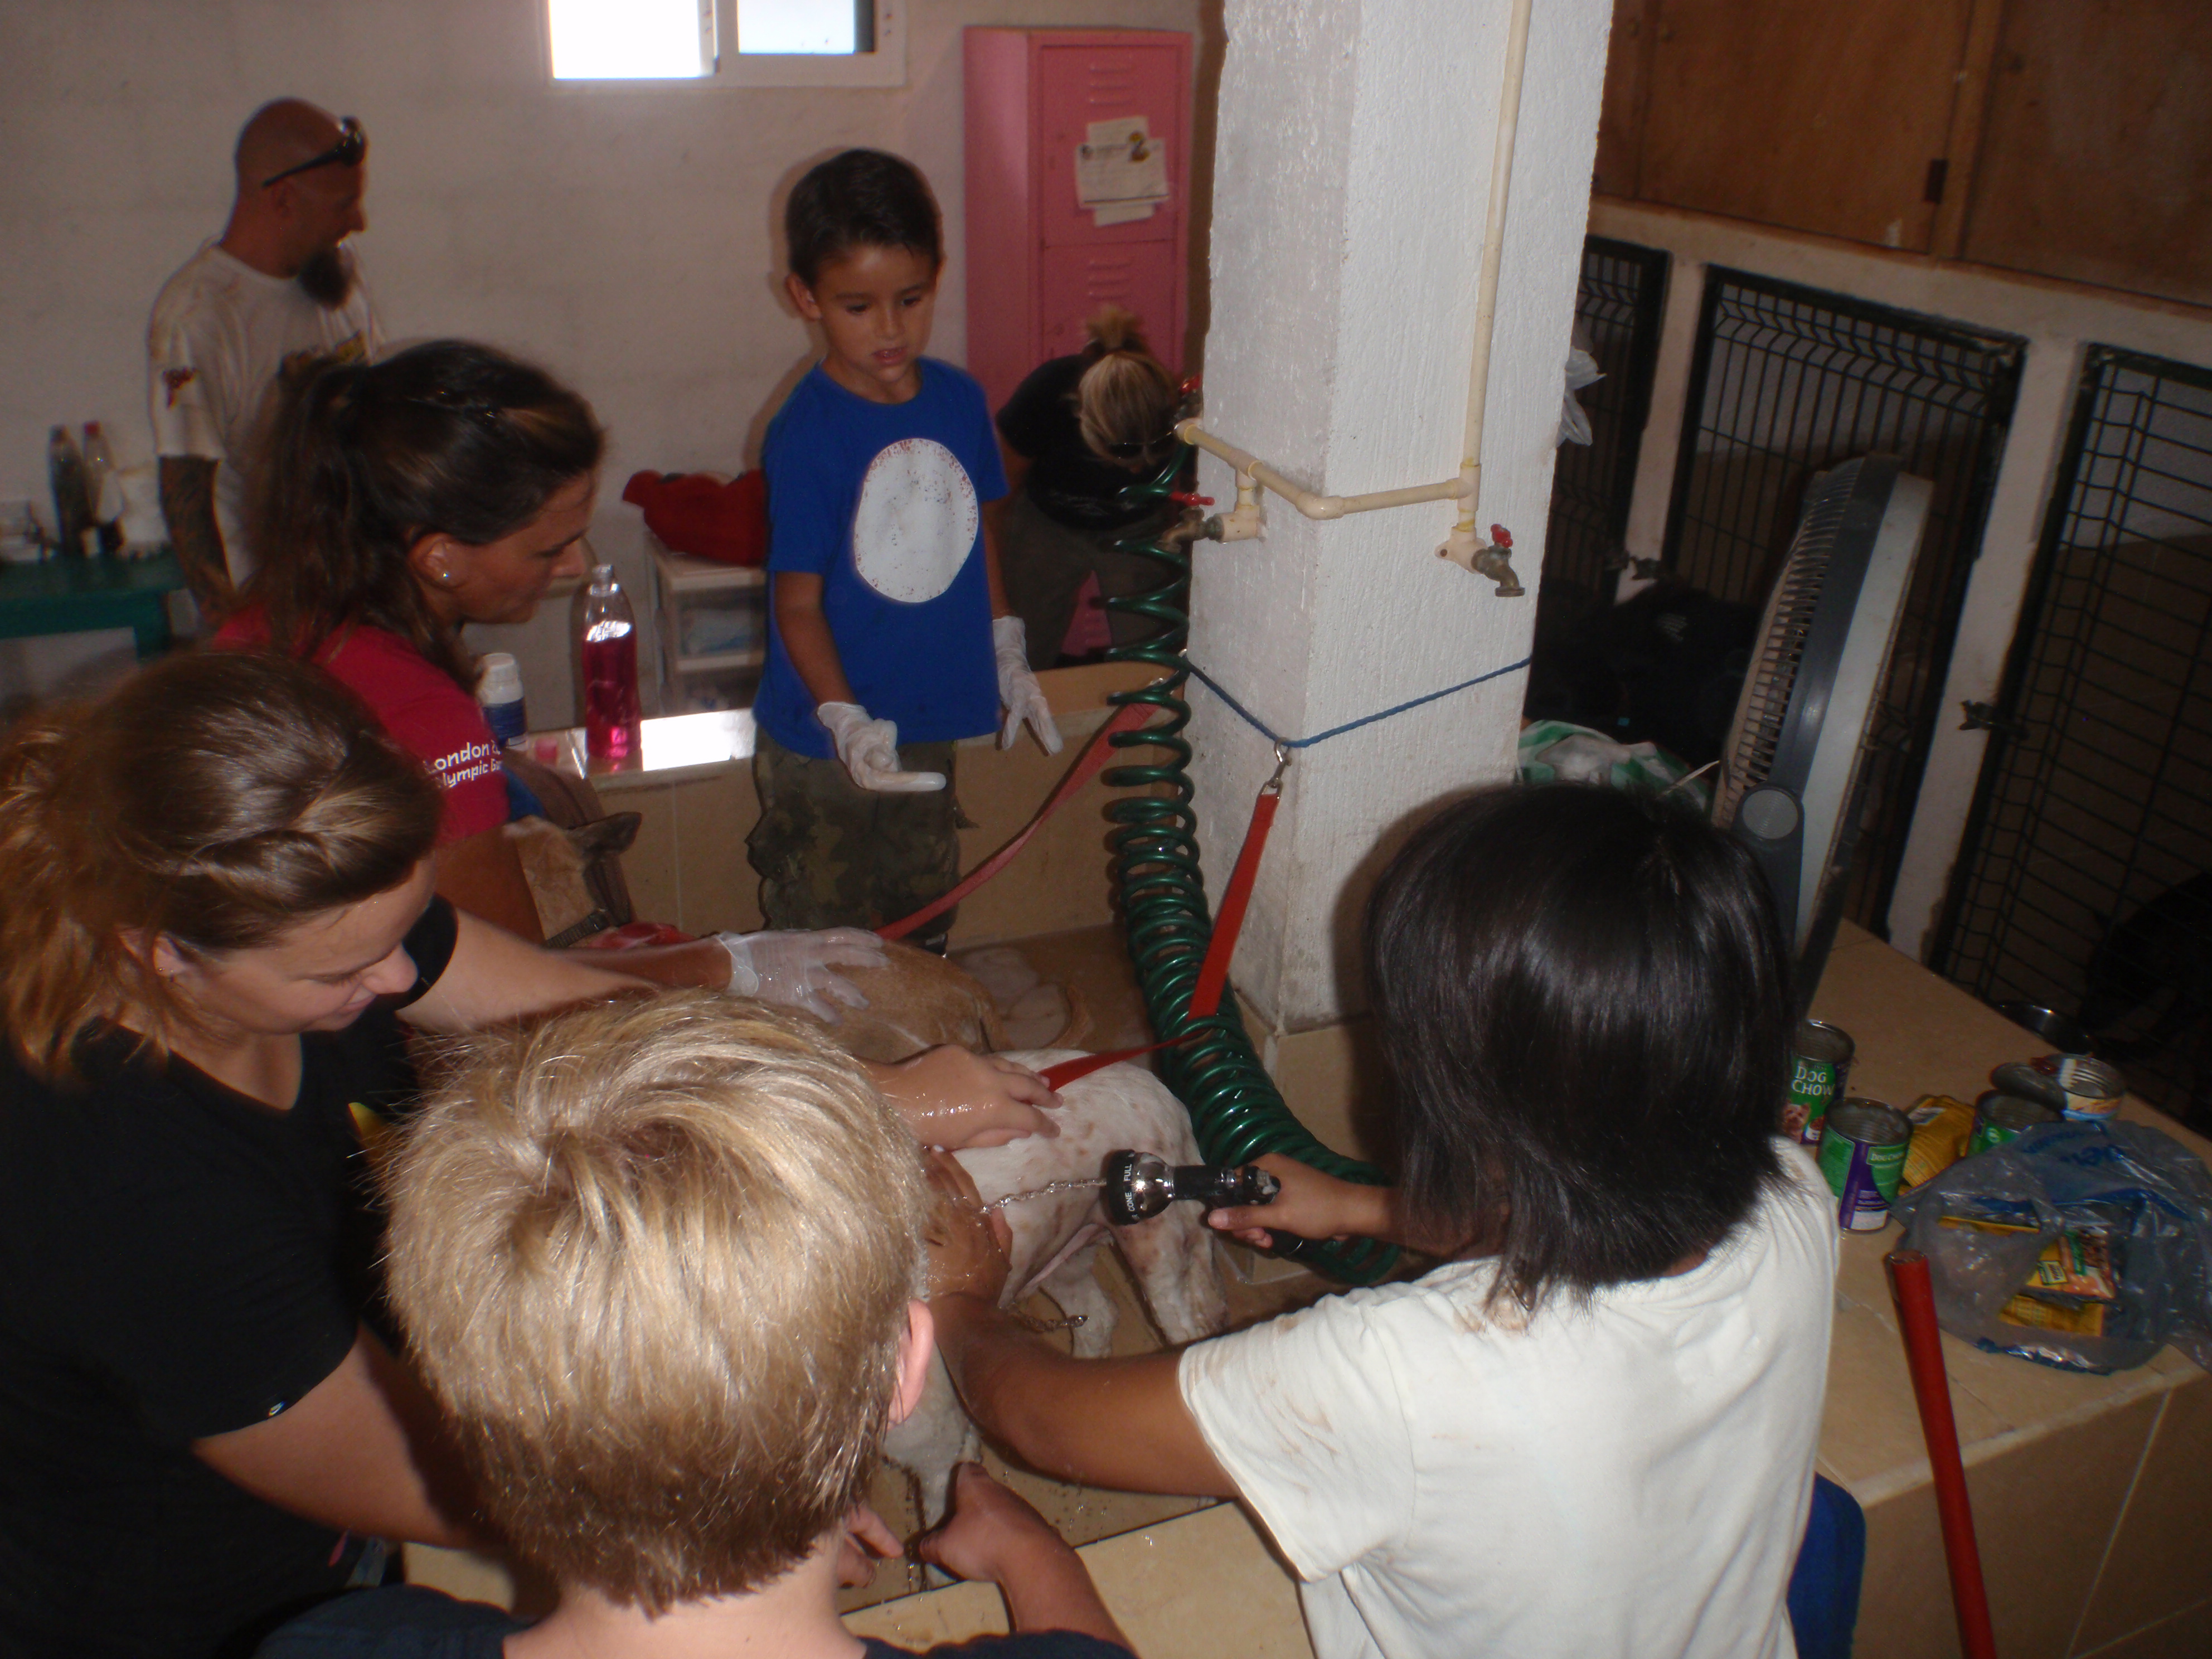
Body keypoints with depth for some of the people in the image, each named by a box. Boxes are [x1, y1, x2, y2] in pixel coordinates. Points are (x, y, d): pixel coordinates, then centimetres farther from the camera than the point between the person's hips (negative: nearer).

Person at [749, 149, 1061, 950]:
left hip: (928, 729, 6)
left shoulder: (961, 401, 0)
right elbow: (798, 603, -18)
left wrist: (1009, 657, 14)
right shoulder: (806, 433, -18)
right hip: (822, 743, -5)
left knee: (924, 928, 23)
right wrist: (846, 721, -30)